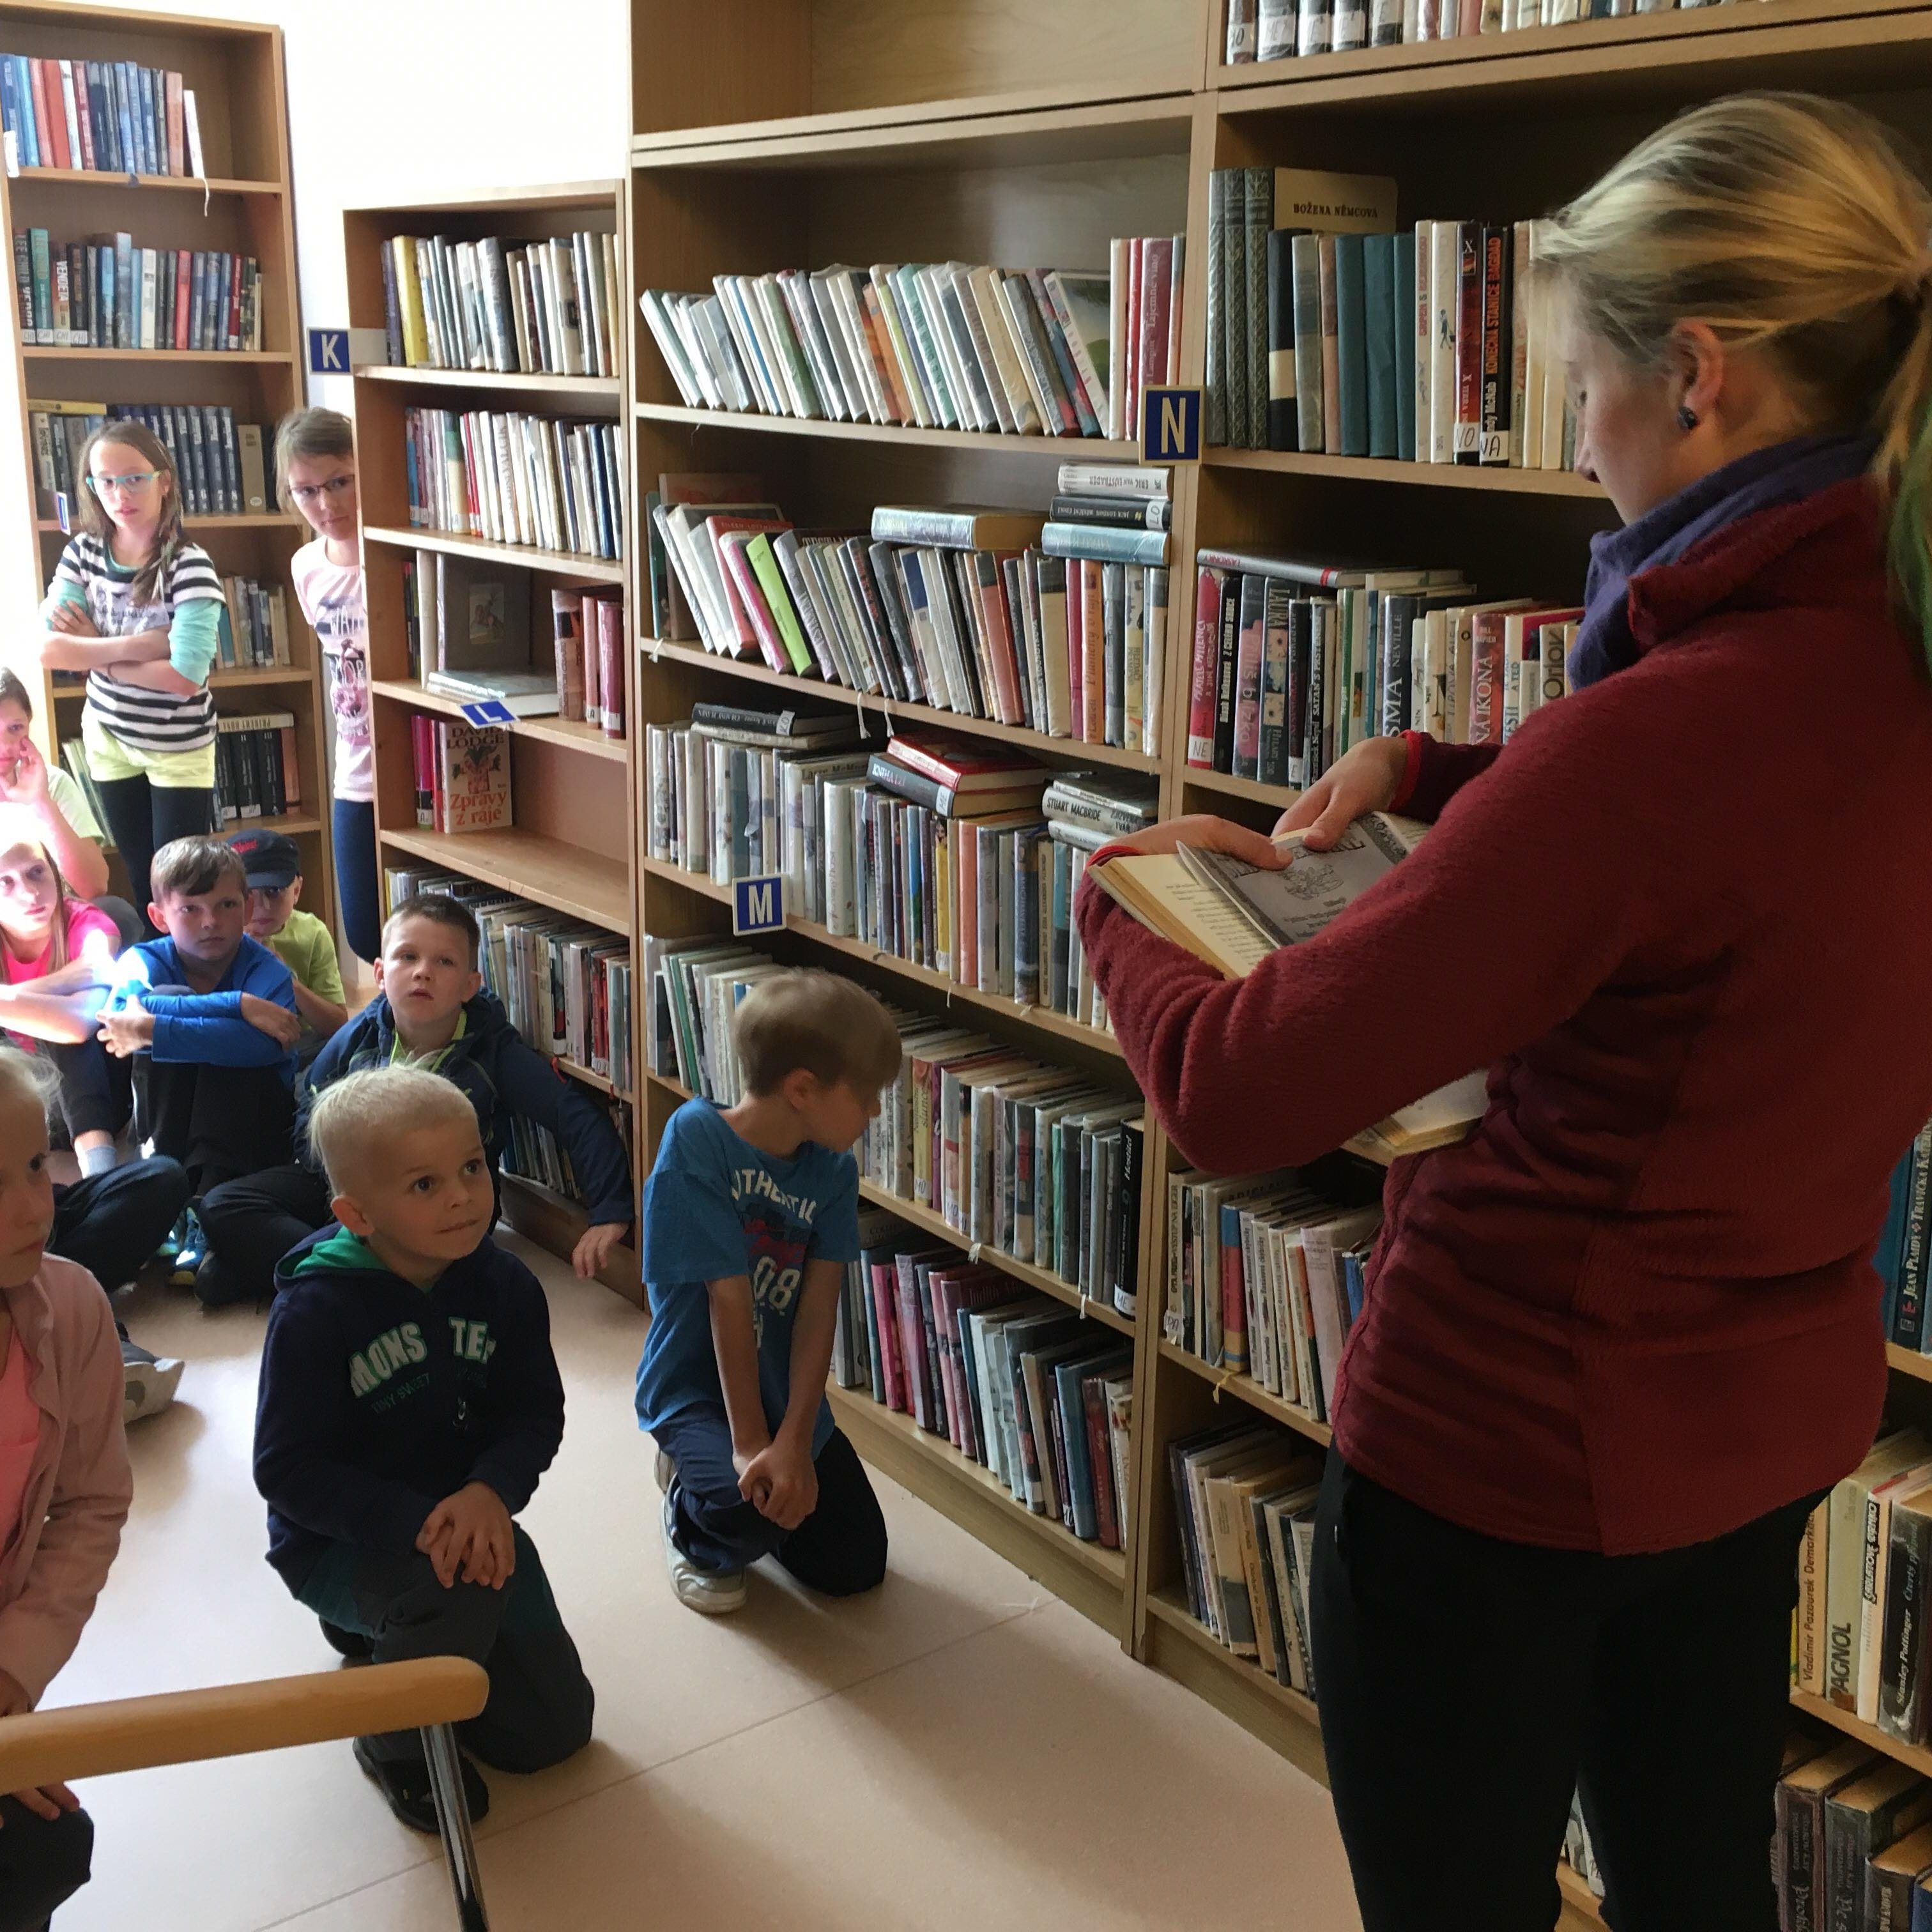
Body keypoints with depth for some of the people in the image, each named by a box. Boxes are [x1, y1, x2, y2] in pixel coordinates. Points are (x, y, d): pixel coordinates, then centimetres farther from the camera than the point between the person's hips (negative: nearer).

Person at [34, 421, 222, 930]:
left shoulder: (189, 565, -19)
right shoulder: (82, 551, -5)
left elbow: (185, 676, -28)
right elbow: (50, 650, -15)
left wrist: (94, 651, -16)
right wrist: (144, 643, -24)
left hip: (178, 747, -5)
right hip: (109, 738, 5)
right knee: (141, 878, 17)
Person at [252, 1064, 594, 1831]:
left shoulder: (504, 1285, -10)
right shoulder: (314, 1311, -22)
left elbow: (537, 1413, -6)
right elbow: (286, 1468, -22)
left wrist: (491, 1491, -28)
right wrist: (414, 1524, -34)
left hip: (467, 1518, 5)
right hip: (338, 1543, -5)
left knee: (554, 1727, 5)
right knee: (460, 1589, -37)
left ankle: (386, 1632, 29)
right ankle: (394, 1741, -4)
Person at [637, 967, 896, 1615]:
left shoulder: (833, 1172, -7)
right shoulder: (697, 1137, -23)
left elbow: (817, 1312, -12)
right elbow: (729, 1300, -25)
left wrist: (792, 1444, -22)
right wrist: (749, 1443, -23)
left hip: (788, 1390, 6)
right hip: (696, 1386, -5)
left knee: (855, 1567, 5)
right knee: (749, 1506, -32)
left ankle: (710, 1473, 29)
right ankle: (695, 1527, 6)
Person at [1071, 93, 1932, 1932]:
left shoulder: (1663, 731, -33)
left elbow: (1232, 1098, -27)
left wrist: (1116, 909, -7)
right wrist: (1424, 769, 7)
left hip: (1506, 1448, -7)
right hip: (1772, 1421, 8)